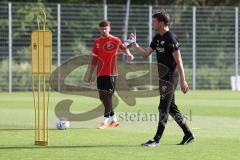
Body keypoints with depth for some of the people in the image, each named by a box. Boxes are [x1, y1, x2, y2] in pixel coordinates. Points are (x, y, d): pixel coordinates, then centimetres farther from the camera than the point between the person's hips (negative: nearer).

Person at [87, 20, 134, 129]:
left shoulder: (115, 40, -3)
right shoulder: (97, 42, 13)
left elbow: (123, 48, -20)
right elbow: (94, 59, 18)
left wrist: (128, 54, -43)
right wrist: (90, 74, 18)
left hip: (111, 73, -6)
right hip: (100, 74, 6)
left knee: (107, 96, -10)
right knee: (102, 97, 7)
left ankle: (105, 122, -7)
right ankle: (114, 120, 20)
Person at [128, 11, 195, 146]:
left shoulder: (171, 39, -15)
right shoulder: (157, 38, 12)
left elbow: (179, 61, -17)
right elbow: (145, 54, 16)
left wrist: (183, 81, -19)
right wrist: (134, 44, 1)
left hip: (170, 77, -9)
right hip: (162, 77, 9)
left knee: (163, 108, -8)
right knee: (171, 108, 13)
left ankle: (157, 140, -8)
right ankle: (188, 135, 20)